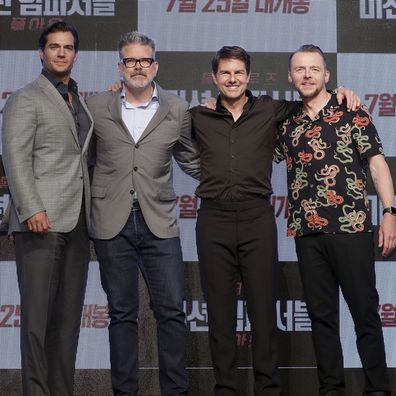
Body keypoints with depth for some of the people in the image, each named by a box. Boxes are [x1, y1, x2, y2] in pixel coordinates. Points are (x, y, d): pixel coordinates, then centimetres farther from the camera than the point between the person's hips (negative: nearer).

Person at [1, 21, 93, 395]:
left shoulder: (80, 102, 22)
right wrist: (31, 209, -18)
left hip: (77, 222, 6)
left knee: (68, 315, 4)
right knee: (38, 314, -6)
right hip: (42, 221, -6)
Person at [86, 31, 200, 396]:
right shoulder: (96, 108, 6)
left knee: (171, 311, -1)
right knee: (122, 313, 6)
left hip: (159, 223, 0)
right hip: (112, 224, 0)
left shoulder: (177, 111, 8)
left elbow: (192, 161, 16)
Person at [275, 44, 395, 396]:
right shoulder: (287, 123, 13)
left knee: (365, 311, -1)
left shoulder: (351, 113, 2)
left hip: (352, 227, -4)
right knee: (321, 313, 8)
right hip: (307, 233, 4)